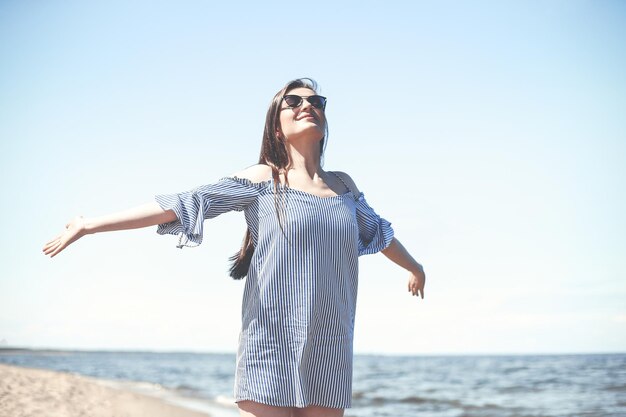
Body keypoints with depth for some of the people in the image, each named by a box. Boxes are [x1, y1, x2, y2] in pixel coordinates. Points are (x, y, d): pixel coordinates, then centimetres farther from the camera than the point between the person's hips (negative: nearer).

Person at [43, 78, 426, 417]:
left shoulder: (344, 186, 15)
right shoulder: (261, 180, 1)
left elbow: (379, 231, 34)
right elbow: (181, 205, -5)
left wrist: (415, 267, 52)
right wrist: (90, 225, -11)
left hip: (330, 356, 4)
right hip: (271, 350, -4)